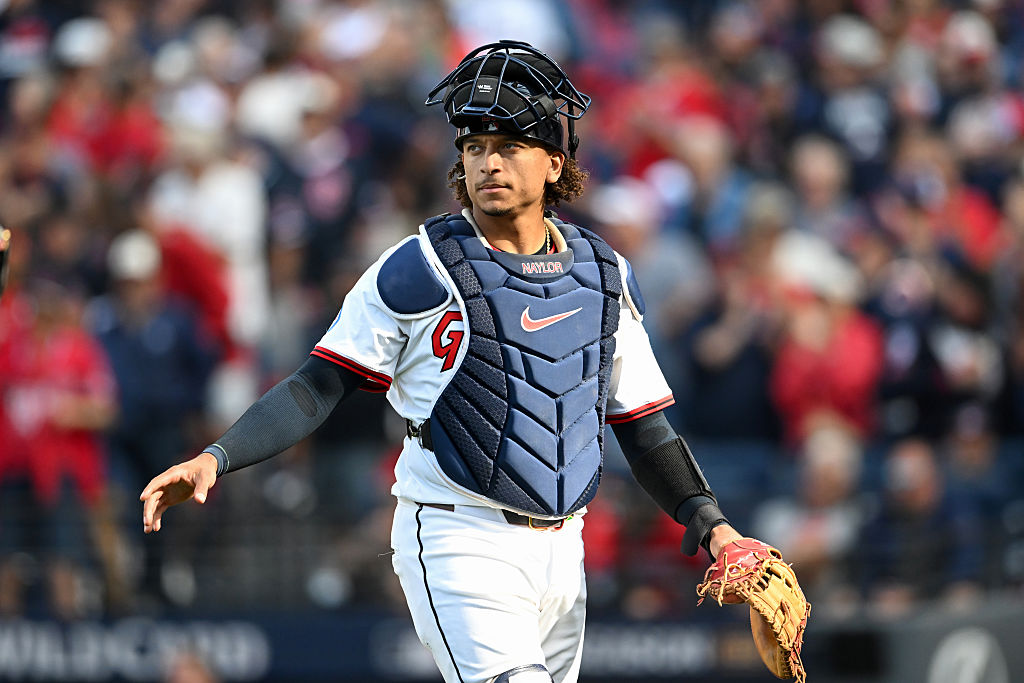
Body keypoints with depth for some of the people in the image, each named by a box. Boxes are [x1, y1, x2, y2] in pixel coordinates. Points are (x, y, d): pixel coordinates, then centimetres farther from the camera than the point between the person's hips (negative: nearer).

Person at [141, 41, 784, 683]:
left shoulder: (605, 274, 10)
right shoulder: (418, 269, -5)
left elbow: (642, 421, 16)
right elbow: (320, 388, -6)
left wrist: (707, 519, 4)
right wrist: (216, 458, -18)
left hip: (561, 552, 6)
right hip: (460, 545, -6)